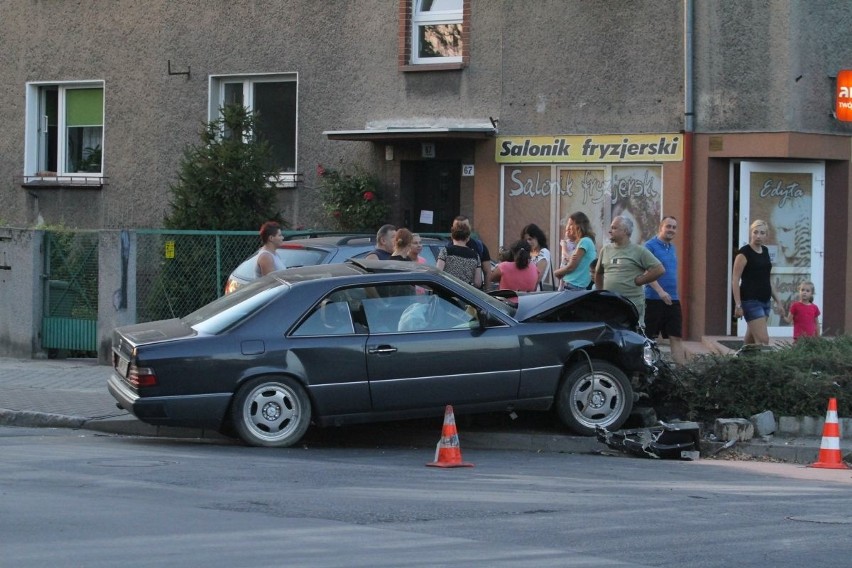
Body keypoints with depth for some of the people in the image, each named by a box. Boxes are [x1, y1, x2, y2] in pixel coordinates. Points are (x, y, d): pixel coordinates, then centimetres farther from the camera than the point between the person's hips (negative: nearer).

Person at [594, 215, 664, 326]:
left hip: (632, 302, -5)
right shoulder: (606, 249, 14)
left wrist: (638, 281, -6)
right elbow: (598, 273, 26)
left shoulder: (639, 251, -2)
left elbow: (659, 270, -8)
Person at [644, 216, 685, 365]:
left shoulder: (672, 248, 16)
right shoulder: (650, 245, -8)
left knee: (676, 336, 1)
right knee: (649, 336, 1)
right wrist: (660, 291, -24)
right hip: (654, 298, -7)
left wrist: (673, 294, 17)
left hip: (672, 300, 7)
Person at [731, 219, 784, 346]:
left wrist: (777, 300, 18)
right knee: (763, 340, -16)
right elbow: (735, 280, -12)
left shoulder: (765, 251, 12)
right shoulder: (744, 253, -10)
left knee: (750, 340, 12)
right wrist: (738, 305, -19)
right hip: (751, 301, -8)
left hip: (765, 301, 8)